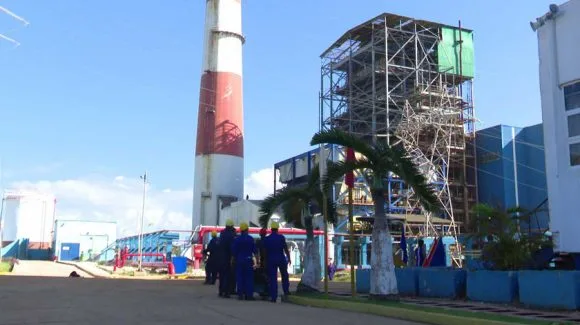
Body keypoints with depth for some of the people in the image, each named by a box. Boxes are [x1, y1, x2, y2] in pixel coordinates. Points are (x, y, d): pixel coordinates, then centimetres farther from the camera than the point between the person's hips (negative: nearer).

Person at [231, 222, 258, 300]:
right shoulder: (250, 239, -5)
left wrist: (234, 259, 14)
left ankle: (240, 294, 4)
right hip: (249, 260, -1)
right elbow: (254, 250, -2)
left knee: (240, 277, 5)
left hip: (239, 260, 2)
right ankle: (249, 294, -1)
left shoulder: (237, 239, 0)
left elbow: (233, 251, 3)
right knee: (249, 278, 2)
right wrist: (254, 257, 10)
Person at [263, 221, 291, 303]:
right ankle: (286, 291, 18)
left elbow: (265, 252, 5)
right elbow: (286, 249, -6)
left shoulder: (266, 239, 1)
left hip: (271, 260, 1)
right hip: (281, 259, -1)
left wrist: (266, 261, 13)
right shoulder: (281, 237, -5)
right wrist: (289, 258, 2)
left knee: (273, 278, 2)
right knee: (284, 276, 19)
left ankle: (273, 297, 0)